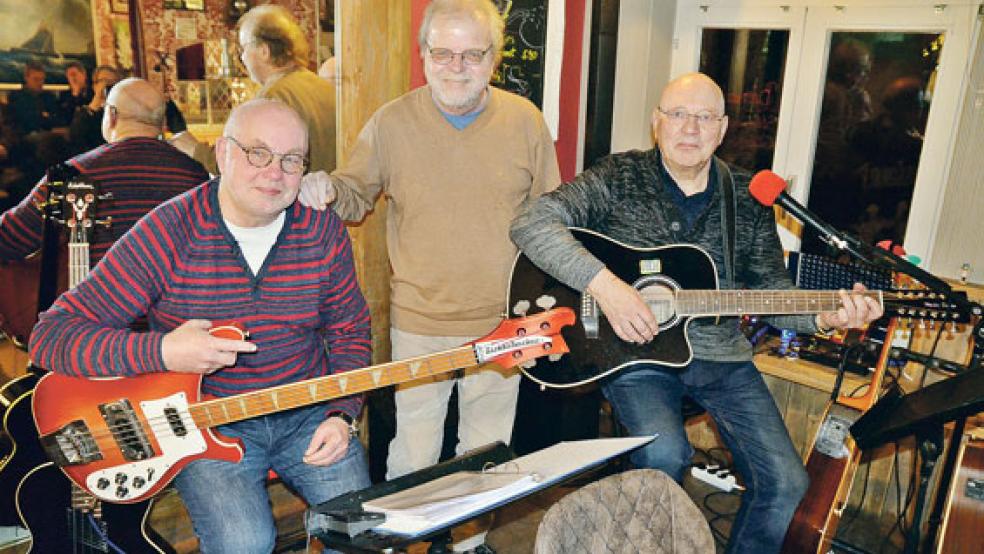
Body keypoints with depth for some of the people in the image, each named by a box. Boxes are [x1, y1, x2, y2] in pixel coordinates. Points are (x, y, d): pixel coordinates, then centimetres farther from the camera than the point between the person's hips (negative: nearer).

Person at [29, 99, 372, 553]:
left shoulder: (323, 230, -3)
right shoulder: (167, 234, -15)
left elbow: (350, 330, 8)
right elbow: (50, 336, -14)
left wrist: (340, 414, -6)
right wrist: (162, 352, -29)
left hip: (308, 415, 3)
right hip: (206, 419, -2)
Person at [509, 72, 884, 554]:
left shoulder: (748, 198, 6)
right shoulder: (620, 178, -5)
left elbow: (771, 290, 11)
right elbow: (531, 222, -17)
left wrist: (822, 318, -9)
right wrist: (603, 282, -28)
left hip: (720, 354, 4)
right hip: (634, 349, -3)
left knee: (787, 484, -6)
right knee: (664, 454, -29)